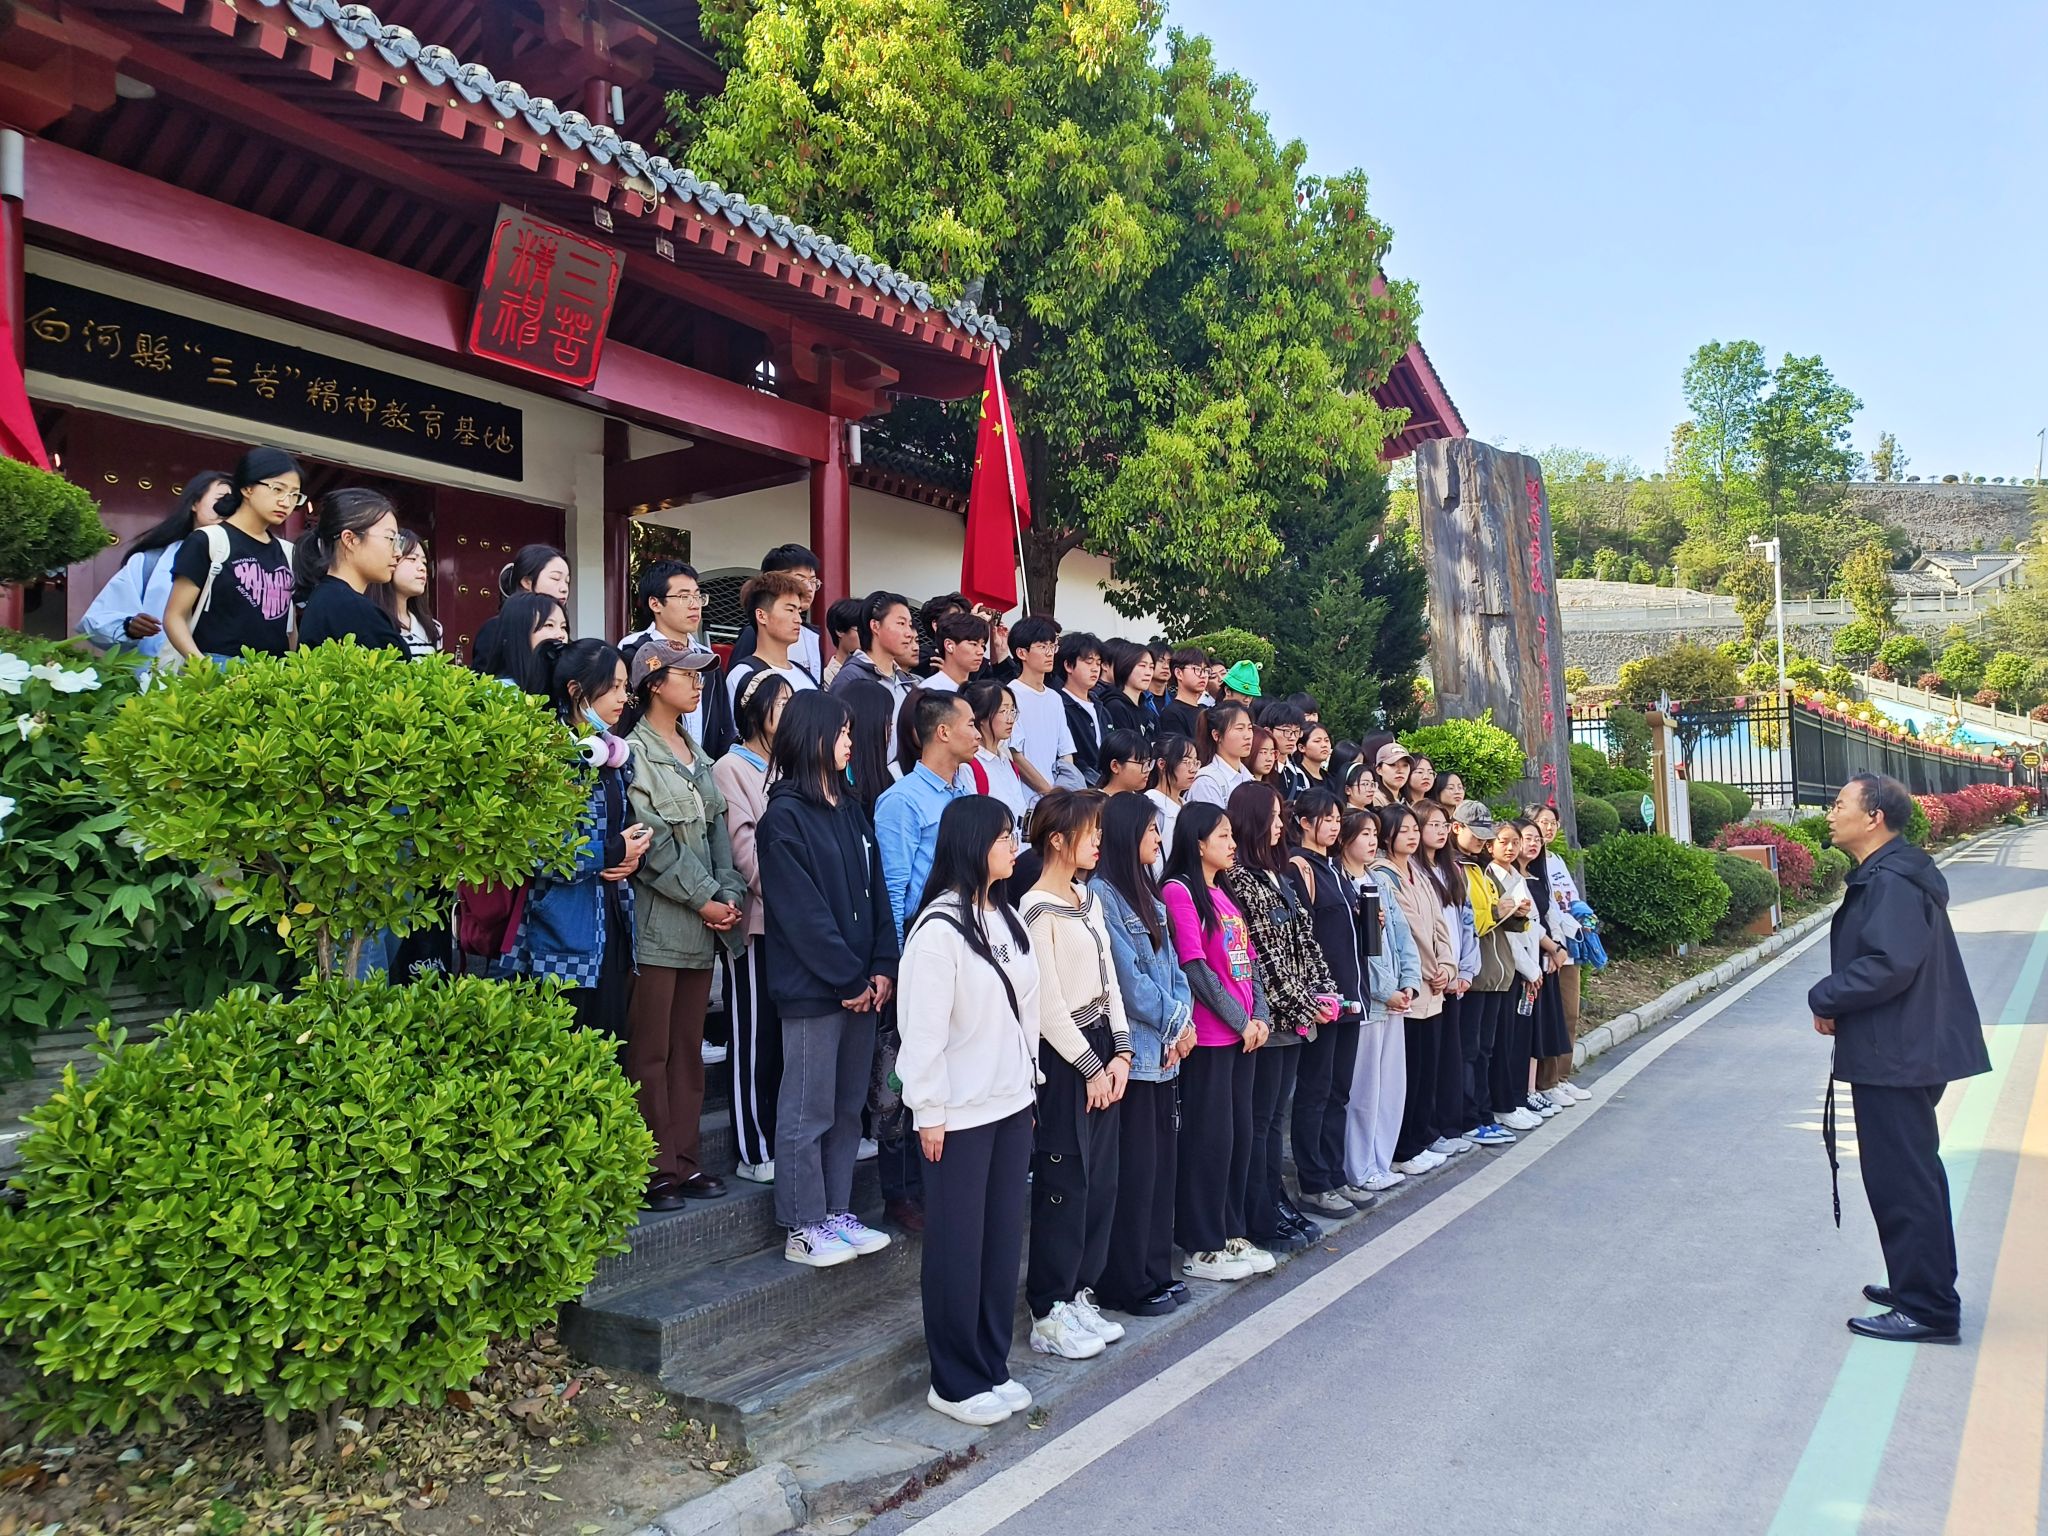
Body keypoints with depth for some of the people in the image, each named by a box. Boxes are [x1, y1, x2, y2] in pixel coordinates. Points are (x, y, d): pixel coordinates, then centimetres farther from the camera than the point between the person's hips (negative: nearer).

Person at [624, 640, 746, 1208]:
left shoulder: (696, 752, 17)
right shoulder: (635, 751, -8)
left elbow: (716, 829, 12)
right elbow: (652, 842, -15)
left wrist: (729, 895, -1)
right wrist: (703, 899, -13)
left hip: (704, 926, 8)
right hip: (657, 924, -8)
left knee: (688, 1050, 12)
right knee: (650, 1054, 0)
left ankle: (683, 1160, 20)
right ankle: (657, 1168, 9)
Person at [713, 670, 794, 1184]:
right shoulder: (732, 767, -3)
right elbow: (743, 845, -12)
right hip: (756, 921, -6)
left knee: (785, 1034, 9)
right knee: (755, 1037, 0)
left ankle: (781, 1140, 18)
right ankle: (755, 1152, 8)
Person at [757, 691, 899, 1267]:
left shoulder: (850, 810, 14)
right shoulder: (784, 816, -9)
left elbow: (875, 892, 11)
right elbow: (803, 912, -14)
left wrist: (882, 968, 0)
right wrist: (849, 980, -13)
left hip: (862, 987, 8)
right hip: (813, 991, -7)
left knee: (848, 1108, 14)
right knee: (808, 1112, 2)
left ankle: (839, 1213, 25)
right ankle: (804, 1228, 12)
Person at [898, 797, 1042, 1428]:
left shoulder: (1004, 919, 9)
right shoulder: (939, 928, -16)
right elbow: (922, 1028, -16)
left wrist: (1029, 1081, 13)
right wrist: (928, 1113, -14)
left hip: (1011, 1104, 7)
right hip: (959, 1113, -7)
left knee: (1003, 1240, 13)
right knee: (958, 1247, 4)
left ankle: (992, 1368, 26)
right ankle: (955, 1382, 18)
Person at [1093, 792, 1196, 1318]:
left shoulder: (1147, 894, 15)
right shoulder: (1101, 894, -13)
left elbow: (1169, 963, 12)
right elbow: (1126, 977, -16)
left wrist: (1183, 1020, -2)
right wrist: (1176, 1022, -7)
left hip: (1165, 1049, 8)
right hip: (1132, 1051, -8)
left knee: (1162, 1161, 13)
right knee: (1134, 1169, -1)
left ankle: (1156, 1272, 24)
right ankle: (1128, 1284, 11)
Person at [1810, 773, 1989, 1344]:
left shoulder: (1892, 882, -21)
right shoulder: (1884, 875, 13)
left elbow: (1889, 965, -30)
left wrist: (1825, 999, -15)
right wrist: (1835, 1001, 4)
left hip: (1896, 1057, -11)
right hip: (1903, 1051, 11)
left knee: (1902, 1179, -2)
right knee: (1912, 1173, 20)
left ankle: (1927, 1309, 7)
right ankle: (1920, 1284, 33)